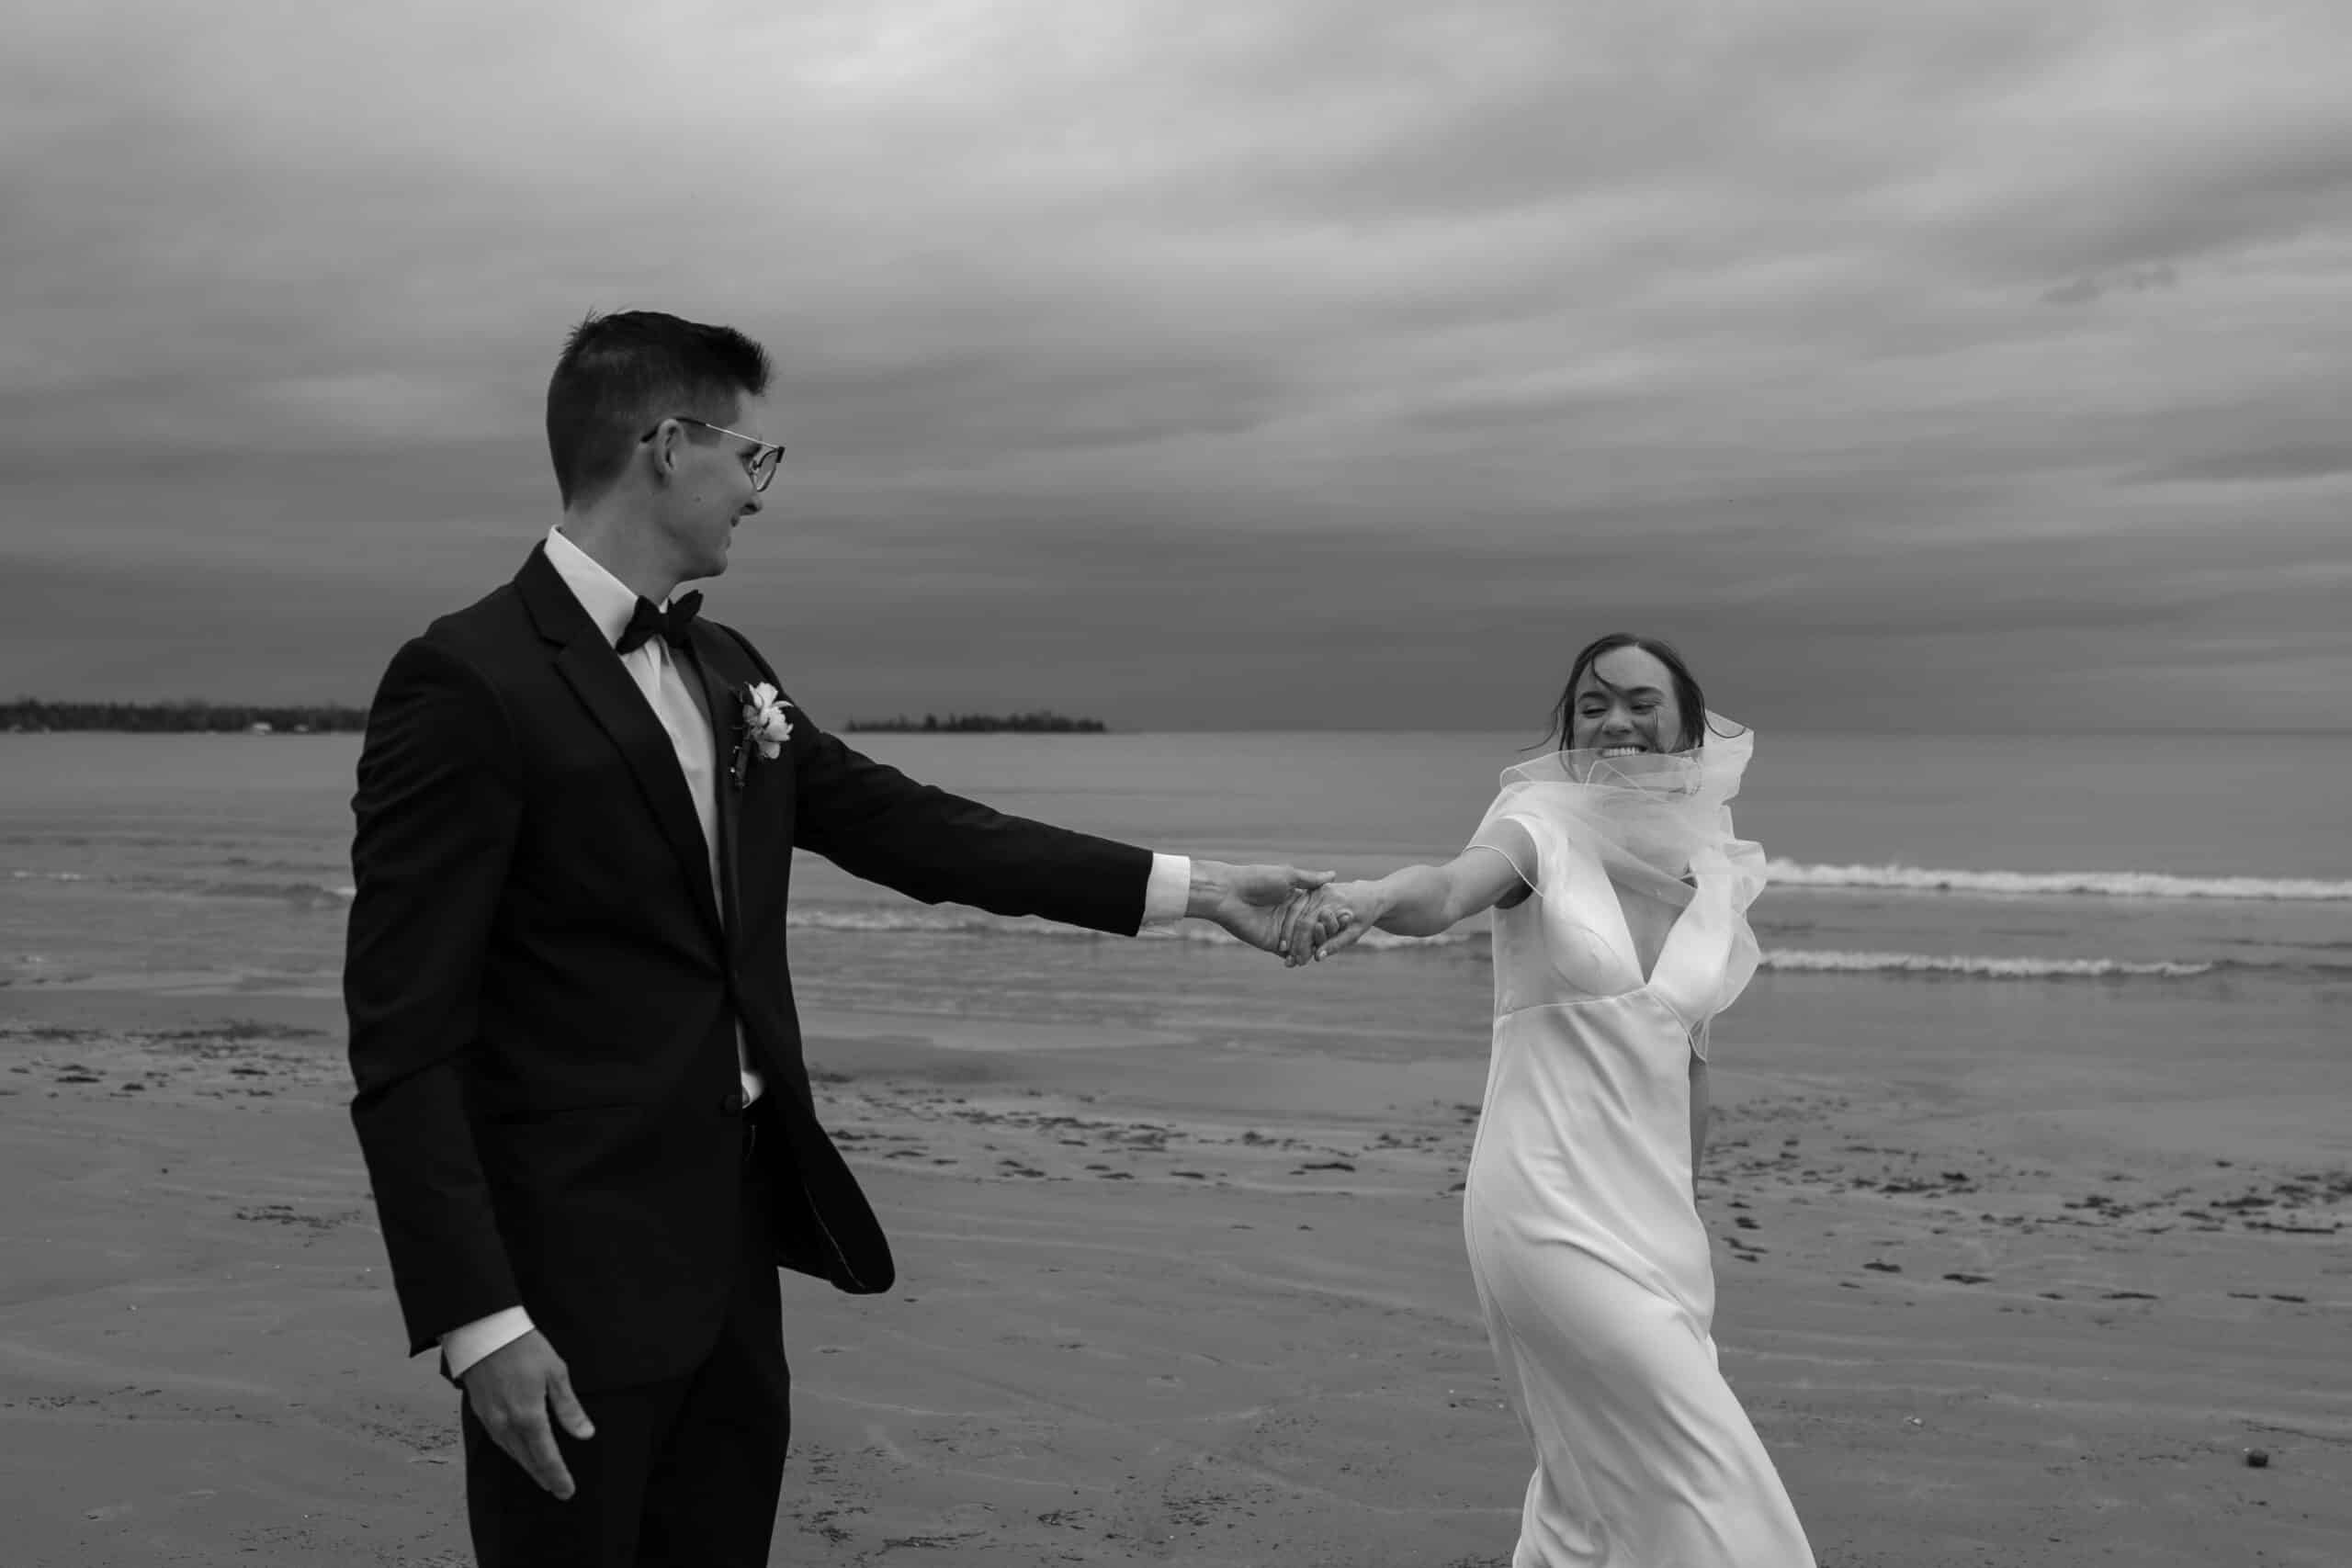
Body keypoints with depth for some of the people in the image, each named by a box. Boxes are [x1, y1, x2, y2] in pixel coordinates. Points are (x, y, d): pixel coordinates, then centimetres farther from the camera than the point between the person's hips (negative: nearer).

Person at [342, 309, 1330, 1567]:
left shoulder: (725, 671, 10)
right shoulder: (467, 684, -15)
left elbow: (902, 825, 13)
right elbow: (404, 1033, -17)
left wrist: (1192, 887, 11)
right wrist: (476, 1321, -21)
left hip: (734, 1239, 8)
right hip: (575, 1274, -7)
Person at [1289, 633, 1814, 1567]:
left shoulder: (1714, 875, 8)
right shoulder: (1546, 826, -7)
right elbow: (1447, 893, -30)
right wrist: (1375, 894, -52)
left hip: (1650, 1211, 6)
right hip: (1549, 1203, -6)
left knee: (1599, 1483, 15)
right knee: (1702, 1466, -7)